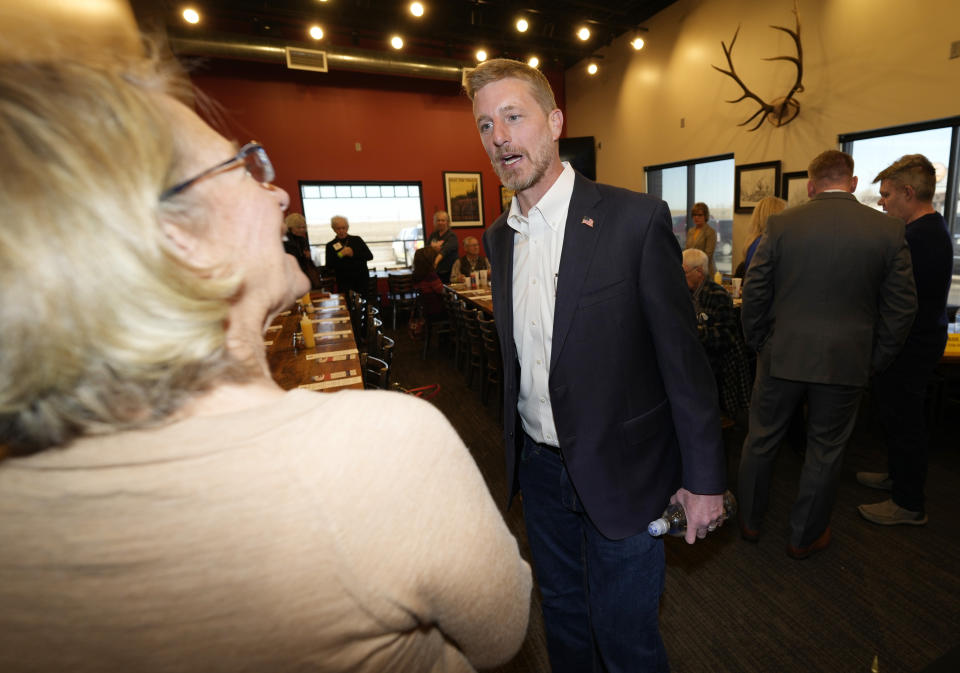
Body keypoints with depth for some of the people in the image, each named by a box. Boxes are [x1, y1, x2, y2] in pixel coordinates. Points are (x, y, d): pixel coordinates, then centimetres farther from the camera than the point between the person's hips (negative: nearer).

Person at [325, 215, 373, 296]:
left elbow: (370, 256, 1)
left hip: (362, 280, 1)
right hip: (344, 283, -1)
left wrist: (353, 254, -11)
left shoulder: (357, 240, 11)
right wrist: (340, 255, -14)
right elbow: (329, 266, -2)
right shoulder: (331, 245, 8)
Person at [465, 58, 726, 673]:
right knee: (563, 615, 26)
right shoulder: (498, 237, 4)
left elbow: (683, 356, -12)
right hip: (539, 468, 5)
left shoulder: (635, 218, -14)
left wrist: (704, 477, -8)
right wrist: (518, 447, 14)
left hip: (620, 475, -5)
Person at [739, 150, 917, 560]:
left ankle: (749, 520, 32)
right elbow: (901, 307, 0)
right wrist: (875, 361, 9)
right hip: (846, 360, 1)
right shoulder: (889, 230, -2)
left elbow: (754, 291, -5)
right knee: (825, 451, 15)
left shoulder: (781, 225, -6)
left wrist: (756, 342, 7)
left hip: (782, 355, 0)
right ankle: (805, 537, 31)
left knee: (761, 439, 15)